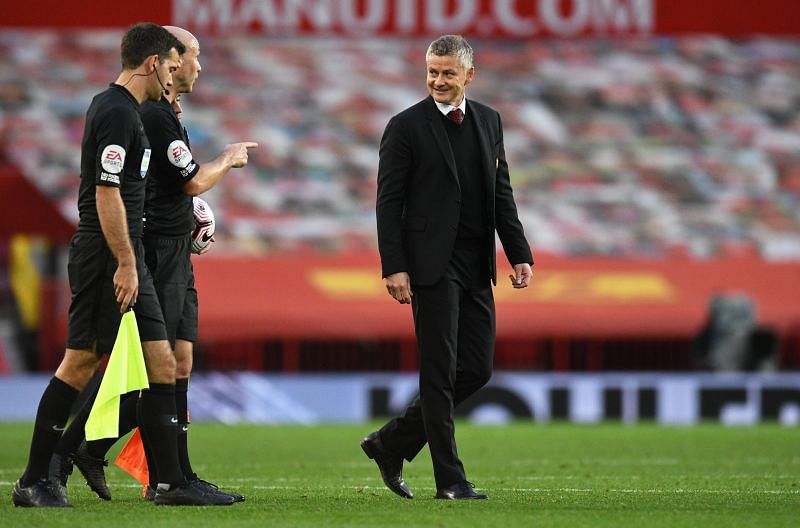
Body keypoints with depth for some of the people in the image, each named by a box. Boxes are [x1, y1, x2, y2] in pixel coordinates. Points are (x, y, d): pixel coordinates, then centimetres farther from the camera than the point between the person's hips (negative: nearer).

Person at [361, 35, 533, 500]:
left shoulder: (488, 121, 12)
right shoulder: (406, 127, -4)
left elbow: (502, 194, 16)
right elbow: (389, 202, -6)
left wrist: (519, 253, 7)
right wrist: (394, 267, -14)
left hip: (476, 268, 6)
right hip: (432, 265, -6)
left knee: (476, 370, 6)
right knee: (440, 372, -4)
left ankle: (391, 444, 19)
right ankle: (450, 479, 1)